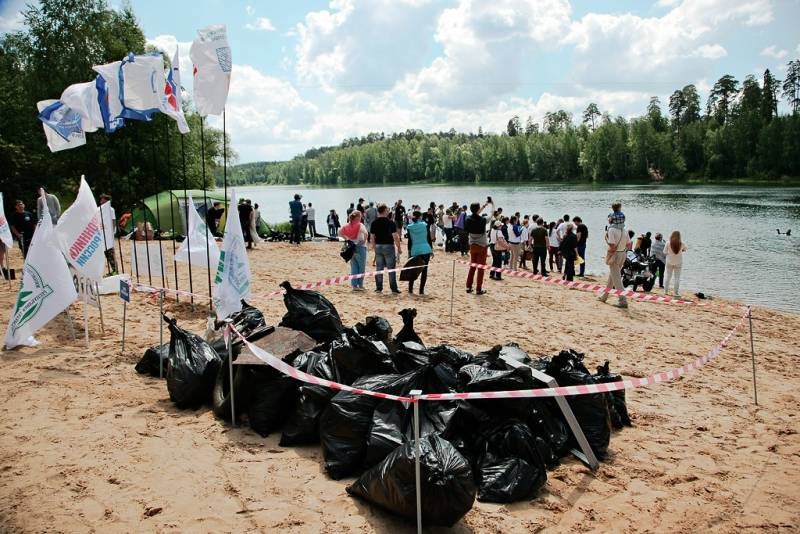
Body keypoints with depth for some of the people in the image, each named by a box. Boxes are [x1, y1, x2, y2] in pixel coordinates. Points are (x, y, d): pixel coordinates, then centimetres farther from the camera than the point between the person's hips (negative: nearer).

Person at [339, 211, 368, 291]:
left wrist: (346, 238, 5)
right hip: (360, 247, -5)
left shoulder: (348, 225, 4)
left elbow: (340, 232, 2)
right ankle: (360, 285, 9)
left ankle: (354, 285, 11)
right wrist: (365, 240, -13)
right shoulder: (360, 225, -12)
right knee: (361, 267, 6)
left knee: (353, 267, 11)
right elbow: (365, 233, -28)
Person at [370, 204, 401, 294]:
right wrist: (399, 248, -3)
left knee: (379, 268, 10)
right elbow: (395, 237, -13)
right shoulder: (390, 222, -10)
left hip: (378, 247, 4)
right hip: (389, 246, -4)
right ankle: (393, 288, 4)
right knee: (391, 268, 2)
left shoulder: (374, 223, 2)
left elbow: (372, 237, 6)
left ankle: (378, 287, 13)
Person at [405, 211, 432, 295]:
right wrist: (431, 249, 10)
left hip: (415, 251, 1)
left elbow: (410, 241, 2)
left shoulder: (409, 227, 1)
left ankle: (410, 289, 12)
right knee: (424, 270, 3)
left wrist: (409, 252, 8)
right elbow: (429, 238, 1)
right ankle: (421, 290, 0)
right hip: (425, 250, -1)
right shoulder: (425, 225, -1)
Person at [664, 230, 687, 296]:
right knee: (677, 278, 5)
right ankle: (676, 292, 5)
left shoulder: (668, 243, -13)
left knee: (668, 276, 14)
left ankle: (666, 291, 18)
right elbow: (685, 249, 8)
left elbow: (664, 252, -6)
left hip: (669, 262, 1)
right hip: (678, 263, -1)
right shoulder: (681, 244, -11)